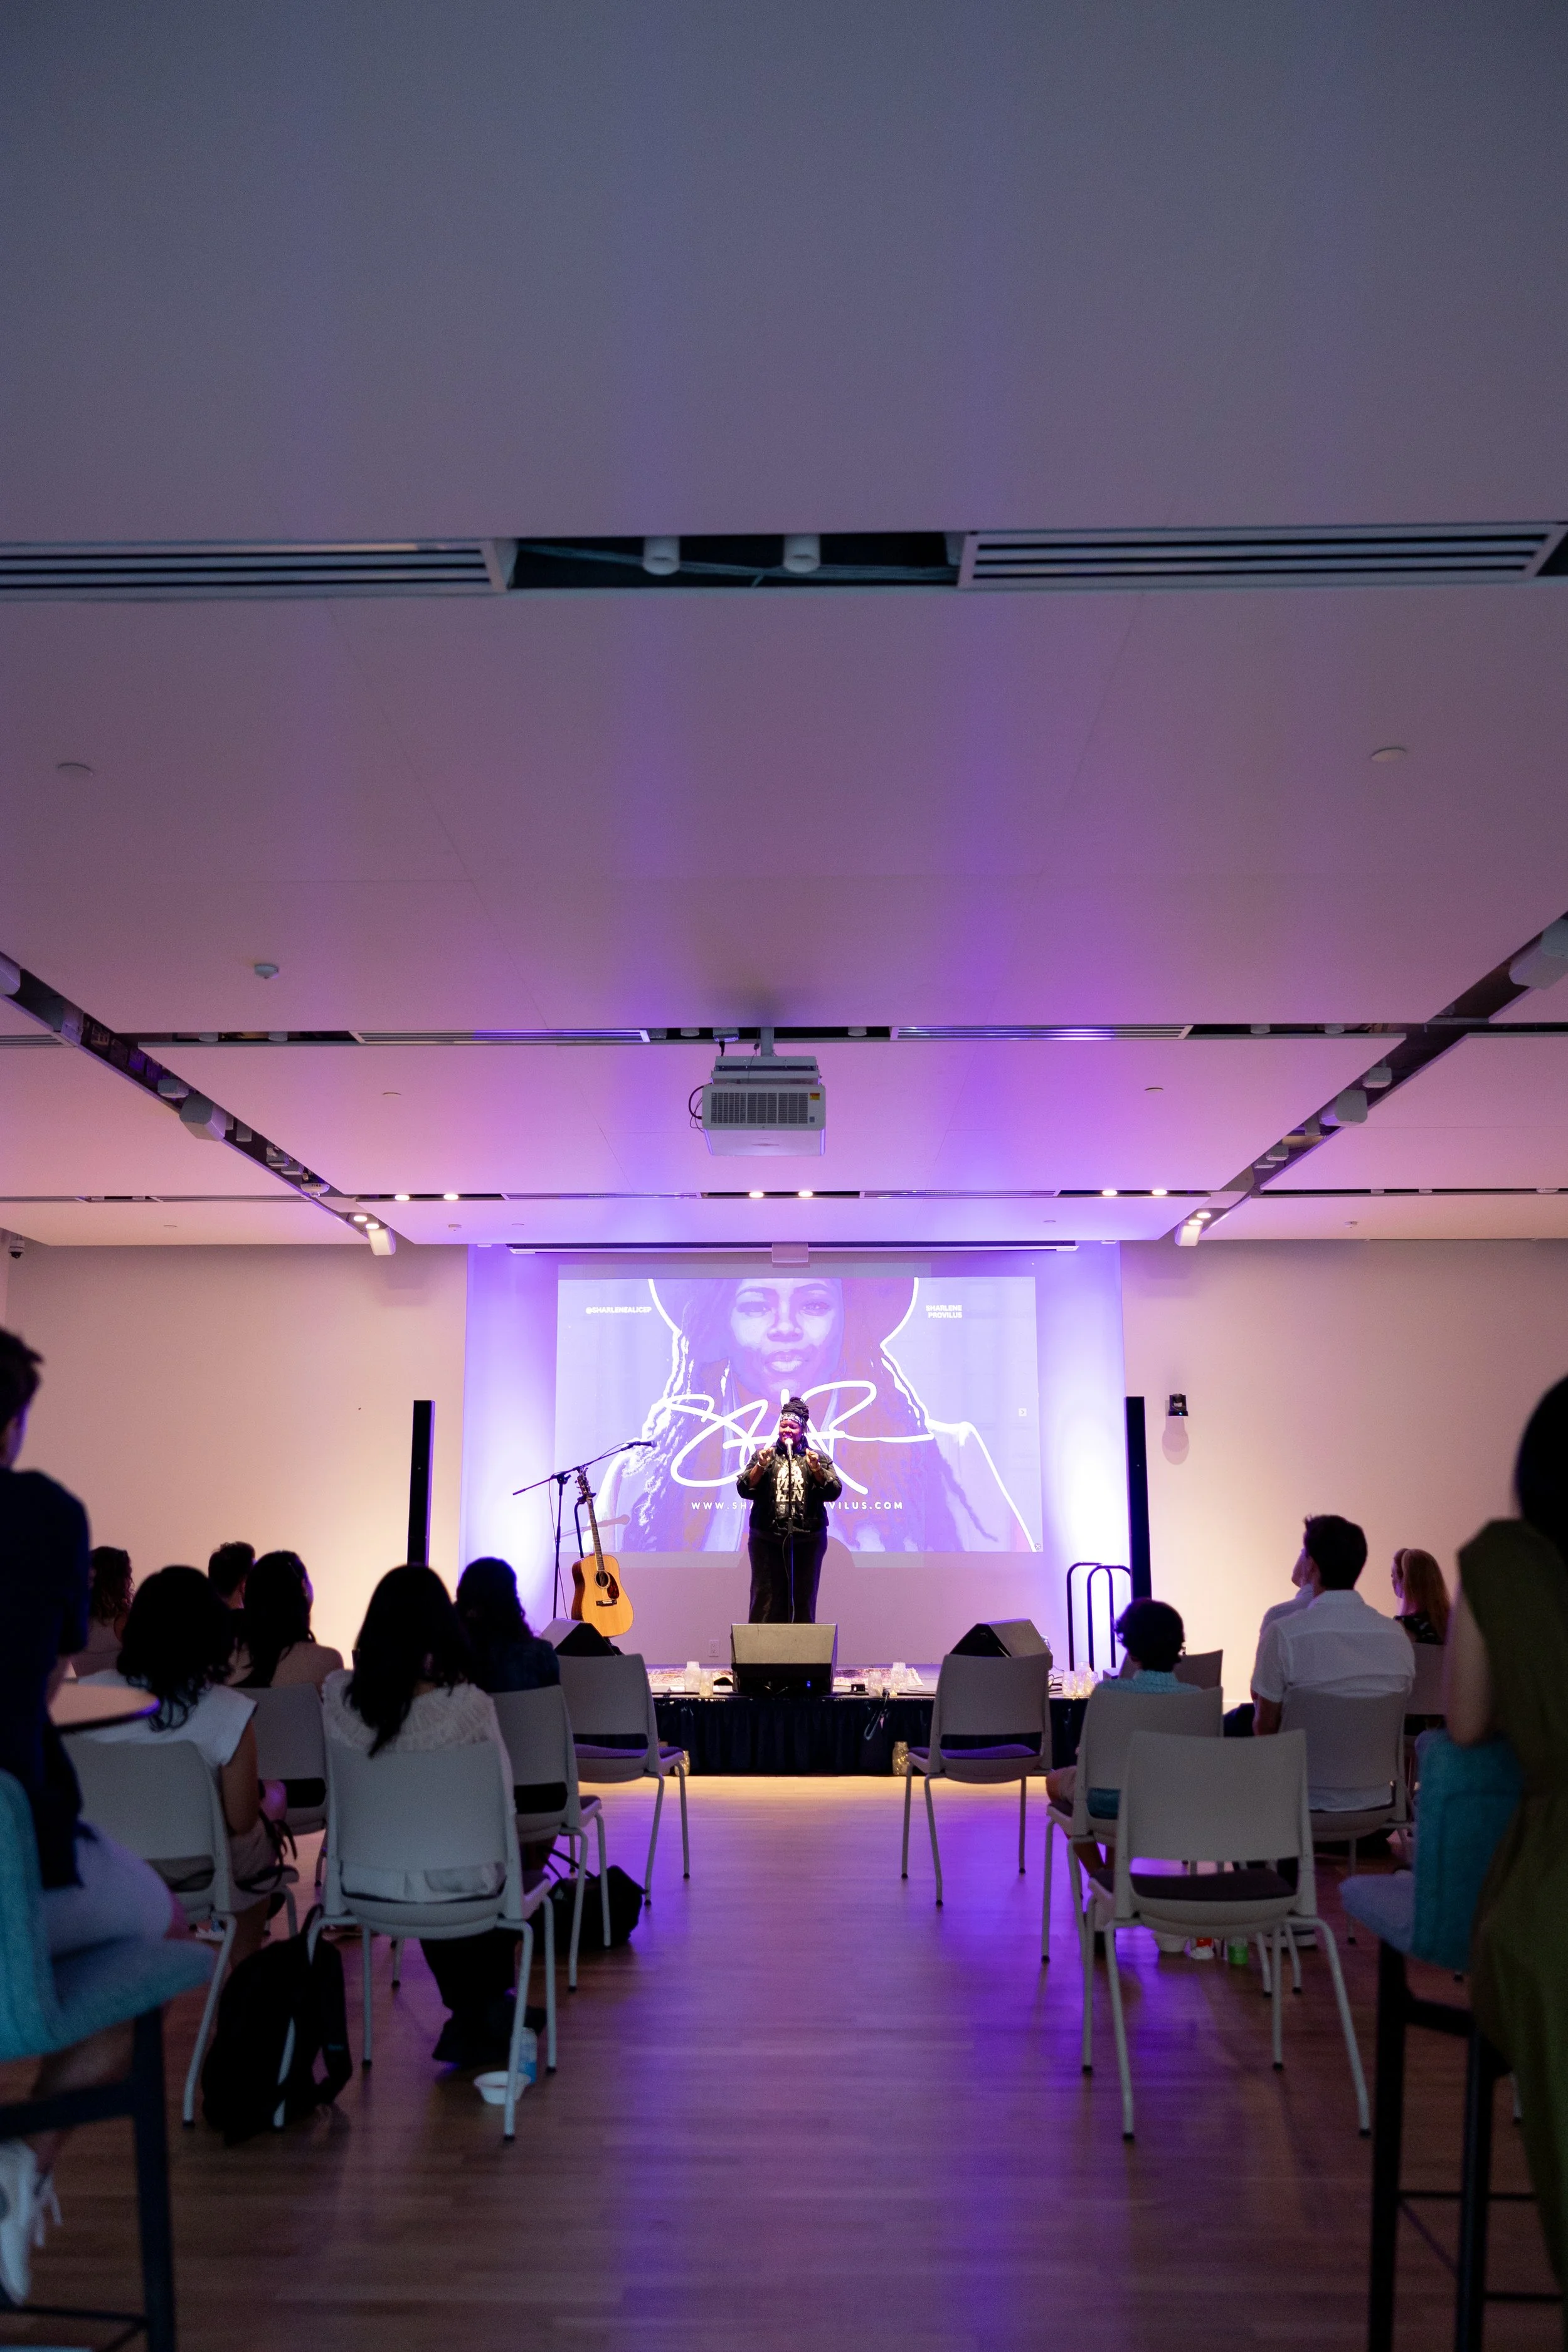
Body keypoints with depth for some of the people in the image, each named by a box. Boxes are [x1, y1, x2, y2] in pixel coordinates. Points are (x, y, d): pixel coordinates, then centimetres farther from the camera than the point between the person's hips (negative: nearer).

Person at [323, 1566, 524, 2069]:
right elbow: (502, 1800, -10)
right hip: (454, 1881, -3)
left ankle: (472, 2024, 47)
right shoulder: (468, 1705, -22)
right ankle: (487, 2019, 43)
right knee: (501, 1870, 31)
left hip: (365, 1880, 3)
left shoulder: (339, 1697, -12)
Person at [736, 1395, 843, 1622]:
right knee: (766, 1597, -1)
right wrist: (761, 1466, -13)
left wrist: (816, 1469, -15)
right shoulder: (764, 1455, 11)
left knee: (803, 1597, 4)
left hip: (808, 1539, 0)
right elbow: (745, 1489, 1)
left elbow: (833, 1492, -1)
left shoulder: (819, 1459, 10)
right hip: (768, 1538, 0)